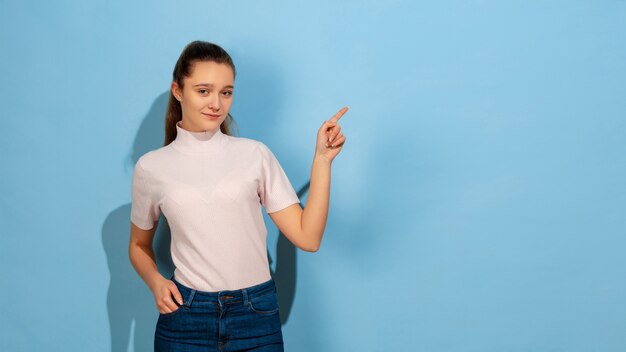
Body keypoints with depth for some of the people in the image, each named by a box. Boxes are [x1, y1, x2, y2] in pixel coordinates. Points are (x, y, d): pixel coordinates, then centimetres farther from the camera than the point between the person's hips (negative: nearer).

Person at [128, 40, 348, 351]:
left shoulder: (255, 155, -1)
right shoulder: (151, 167, 0)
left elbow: (308, 238, -5)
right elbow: (139, 245, 15)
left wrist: (322, 159, -9)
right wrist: (155, 281, -5)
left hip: (257, 317, 0)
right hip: (186, 318, 0)